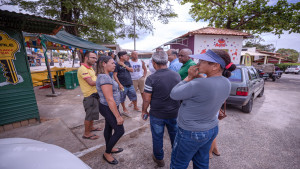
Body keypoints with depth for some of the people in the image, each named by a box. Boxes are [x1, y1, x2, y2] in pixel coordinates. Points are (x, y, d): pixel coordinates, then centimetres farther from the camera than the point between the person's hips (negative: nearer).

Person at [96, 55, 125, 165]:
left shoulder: (104, 76, 8)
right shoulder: (104, 78, -25)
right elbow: (110, 100, -27)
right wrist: (118, 116, -22)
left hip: (108, 108, 10)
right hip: (109, 109, -10)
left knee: (109, 128, 21)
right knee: (119, 131, 1)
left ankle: (109, 148, 40)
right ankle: (107, 154, 20)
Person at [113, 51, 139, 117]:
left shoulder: (127, 63, 9)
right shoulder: (117, 65, -8)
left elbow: (132, 70, -1)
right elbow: (115, 75, -11)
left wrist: (124, 65, -12)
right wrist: (119, 84, -16)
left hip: (130, 84, 5)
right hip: (122, 85, -5)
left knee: (134, 96, 12)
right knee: (122, 98, 9)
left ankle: (135, 107, 34)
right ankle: (124, 109, 29)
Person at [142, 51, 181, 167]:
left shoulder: (151, 78, -19)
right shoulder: (177, 75, -6)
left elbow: (147, 99, -15)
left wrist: (144, 111, 2)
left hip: (157, 114, -4)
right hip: (174, 113, 4)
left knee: (157, 137, 17)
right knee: (175, 135, 24)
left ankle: (159, 159, 39)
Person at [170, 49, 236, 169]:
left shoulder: (199, 84, -33)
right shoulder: (226, 83, -6)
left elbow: (174, 94, -20)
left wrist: (190, 77, -13)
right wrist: (199, 78, -6)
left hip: (192, 133, -7)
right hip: (212, 129, 8)